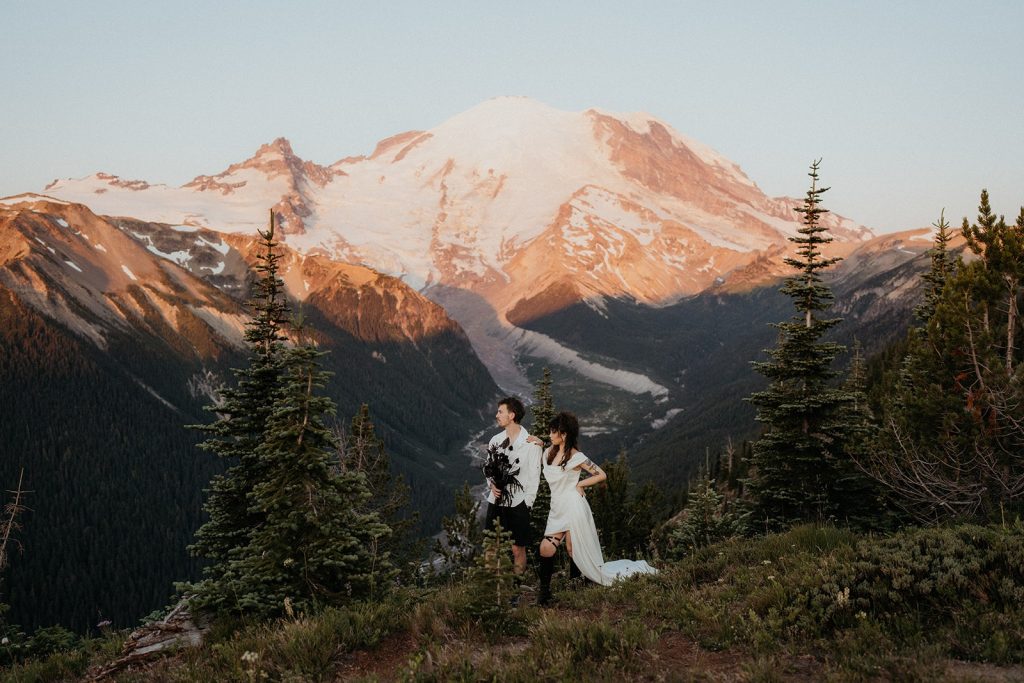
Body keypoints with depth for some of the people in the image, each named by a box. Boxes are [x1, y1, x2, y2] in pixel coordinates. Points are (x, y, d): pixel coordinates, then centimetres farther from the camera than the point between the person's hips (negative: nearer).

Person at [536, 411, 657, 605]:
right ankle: (544, 591, 2)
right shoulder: (549, 453, 7)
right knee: (546, 549, -10)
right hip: (556, 510, 6)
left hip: (573, 508, -6)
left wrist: (578, 484, -7)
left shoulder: (576, 457, -13)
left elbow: (601, 475, -9)